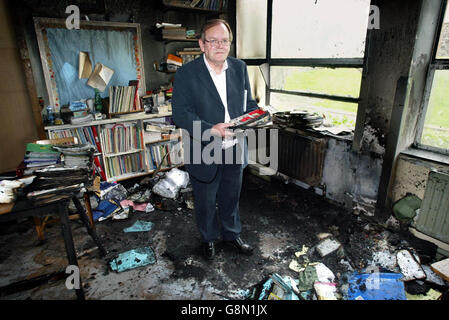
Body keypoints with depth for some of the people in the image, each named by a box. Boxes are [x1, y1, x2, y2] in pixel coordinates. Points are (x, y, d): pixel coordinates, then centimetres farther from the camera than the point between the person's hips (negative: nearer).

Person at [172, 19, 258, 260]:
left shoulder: (239, 68, 2)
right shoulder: (186, 74, -11)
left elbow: (248, 103, 10)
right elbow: (180, 113, -16)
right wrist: (210, 129, -29)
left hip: (234, 150, 4)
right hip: (204, 153, -3)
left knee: (231, 198, 23)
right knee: (205, 202, 17)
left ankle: (231, 234, 48)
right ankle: (208, 238, 45)